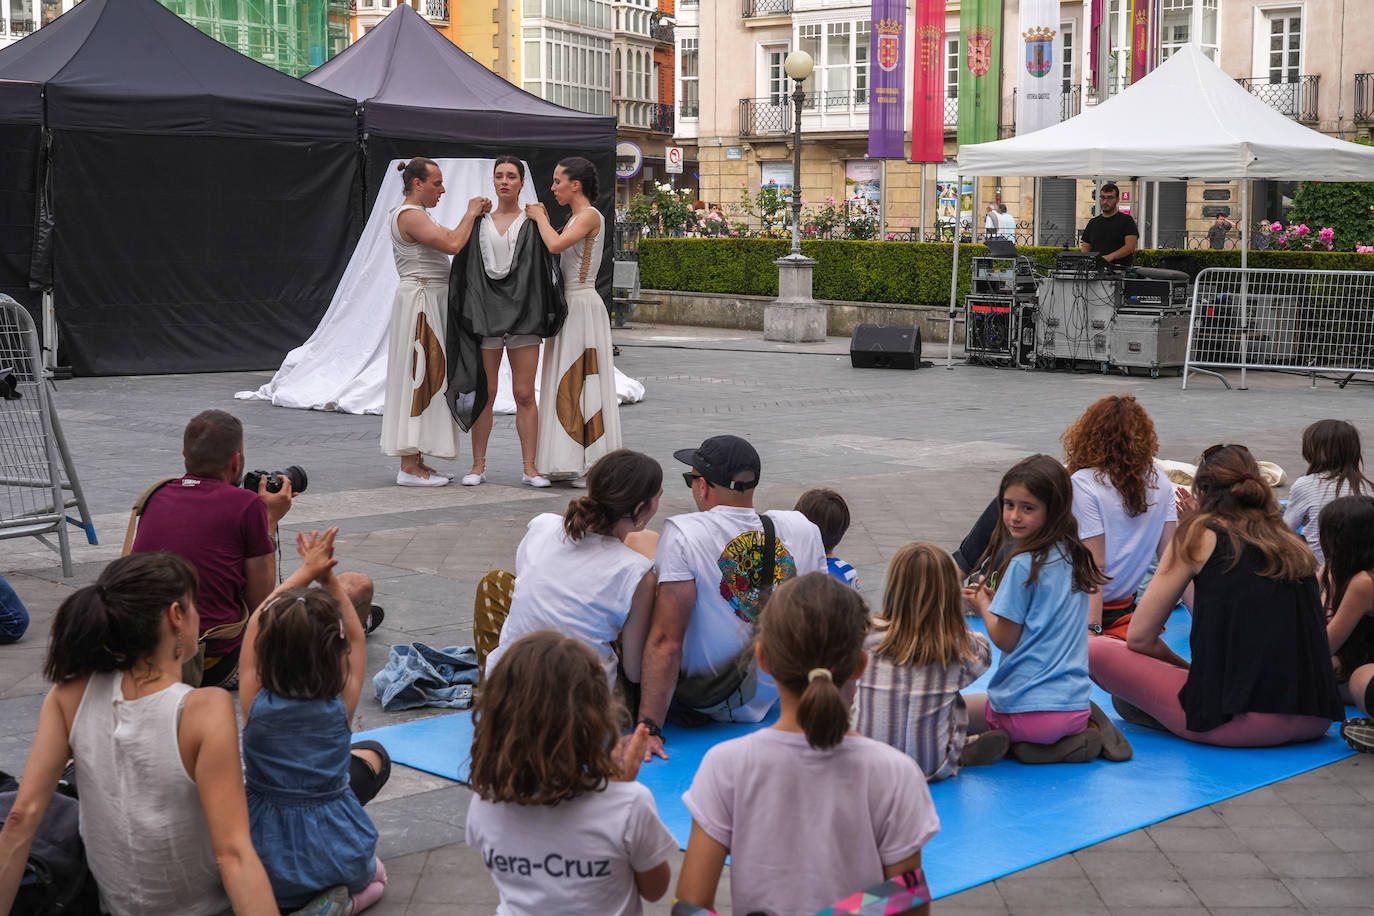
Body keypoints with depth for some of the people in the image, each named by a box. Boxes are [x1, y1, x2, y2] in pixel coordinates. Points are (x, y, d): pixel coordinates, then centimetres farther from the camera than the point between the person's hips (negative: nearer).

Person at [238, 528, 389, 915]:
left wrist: (306, 572, 5)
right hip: (341, 863, 0)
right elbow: (356, 638, 5)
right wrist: (328, 578, 2)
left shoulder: (255, 705, -15)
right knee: (373, 753, 25)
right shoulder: (341, 706, -13)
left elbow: (256, 623, 0)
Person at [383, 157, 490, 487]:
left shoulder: (416, 215, 19)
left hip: (427, 305, 11)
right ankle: (409, 467, -9)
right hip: (419, 301, -11)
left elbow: (449, 241, 17)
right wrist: (470, 213, -9)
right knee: (417, 378, -10)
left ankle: (414, 461, 14)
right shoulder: (409, 215, -15)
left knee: (423, 380, 10)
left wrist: (475, 216, 9)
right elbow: (452, 244, -24)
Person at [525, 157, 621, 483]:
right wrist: (541, 220, 9)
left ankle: (592, 466, -4)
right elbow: (557, 251, 14)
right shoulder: (575, 218, 17)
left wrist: (540, 217, -10)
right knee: (567, 385, 9)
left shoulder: (590, 216, -12)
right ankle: (572, 461, 12)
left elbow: (556, 245, -26)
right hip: (569, 306, 9)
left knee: (580, 383, -7)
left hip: (583, 305, -9)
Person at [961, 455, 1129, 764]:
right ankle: (1084, 733, 9)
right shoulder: (1074, 557, 7)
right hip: (1075, 706, 7)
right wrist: (999, 601, 13)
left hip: (1029, 709, -6)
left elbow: (1005, 640, -10)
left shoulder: (1023, 565, -15)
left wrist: (983, 606, 7)